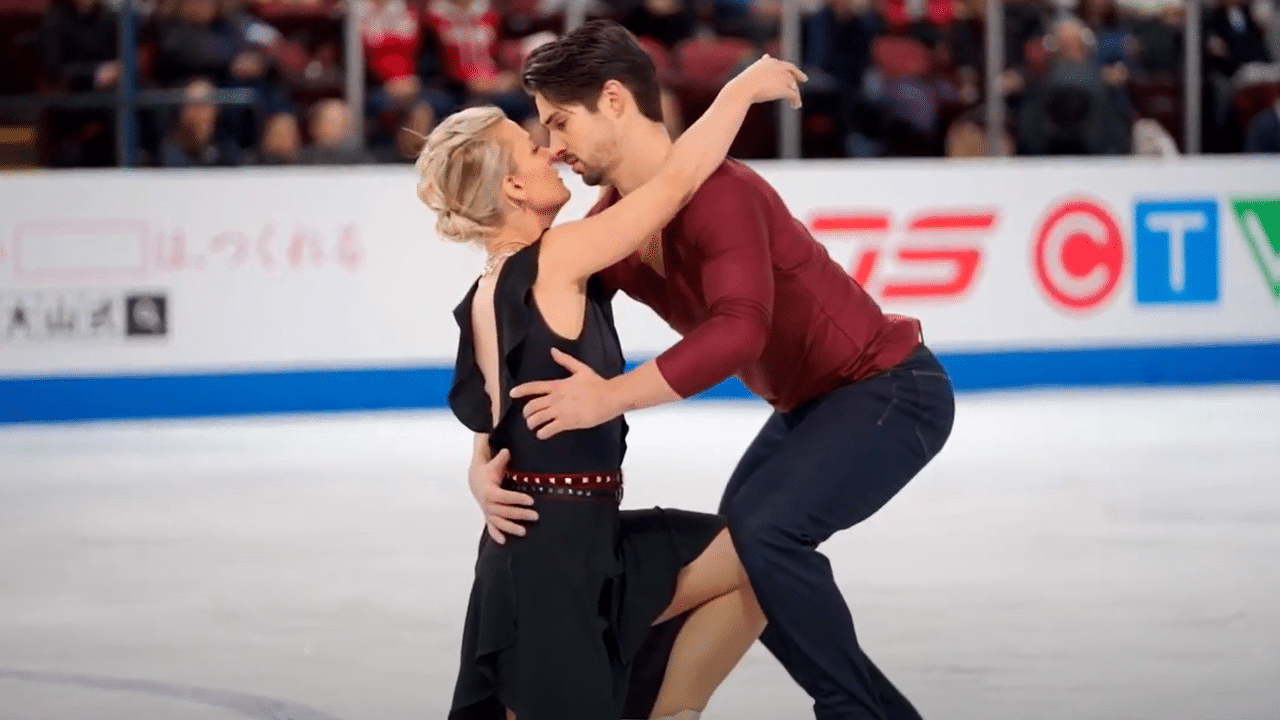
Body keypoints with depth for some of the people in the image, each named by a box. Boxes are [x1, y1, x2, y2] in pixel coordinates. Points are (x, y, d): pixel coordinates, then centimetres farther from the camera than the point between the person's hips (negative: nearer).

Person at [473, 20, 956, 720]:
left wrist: (613, 396, -47)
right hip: (808, 404, 10)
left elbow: (740, 329, -42)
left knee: (761, 530, -27)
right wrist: (483, 462, -15)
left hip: (889, 390, -10)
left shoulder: (717, 191, -27)